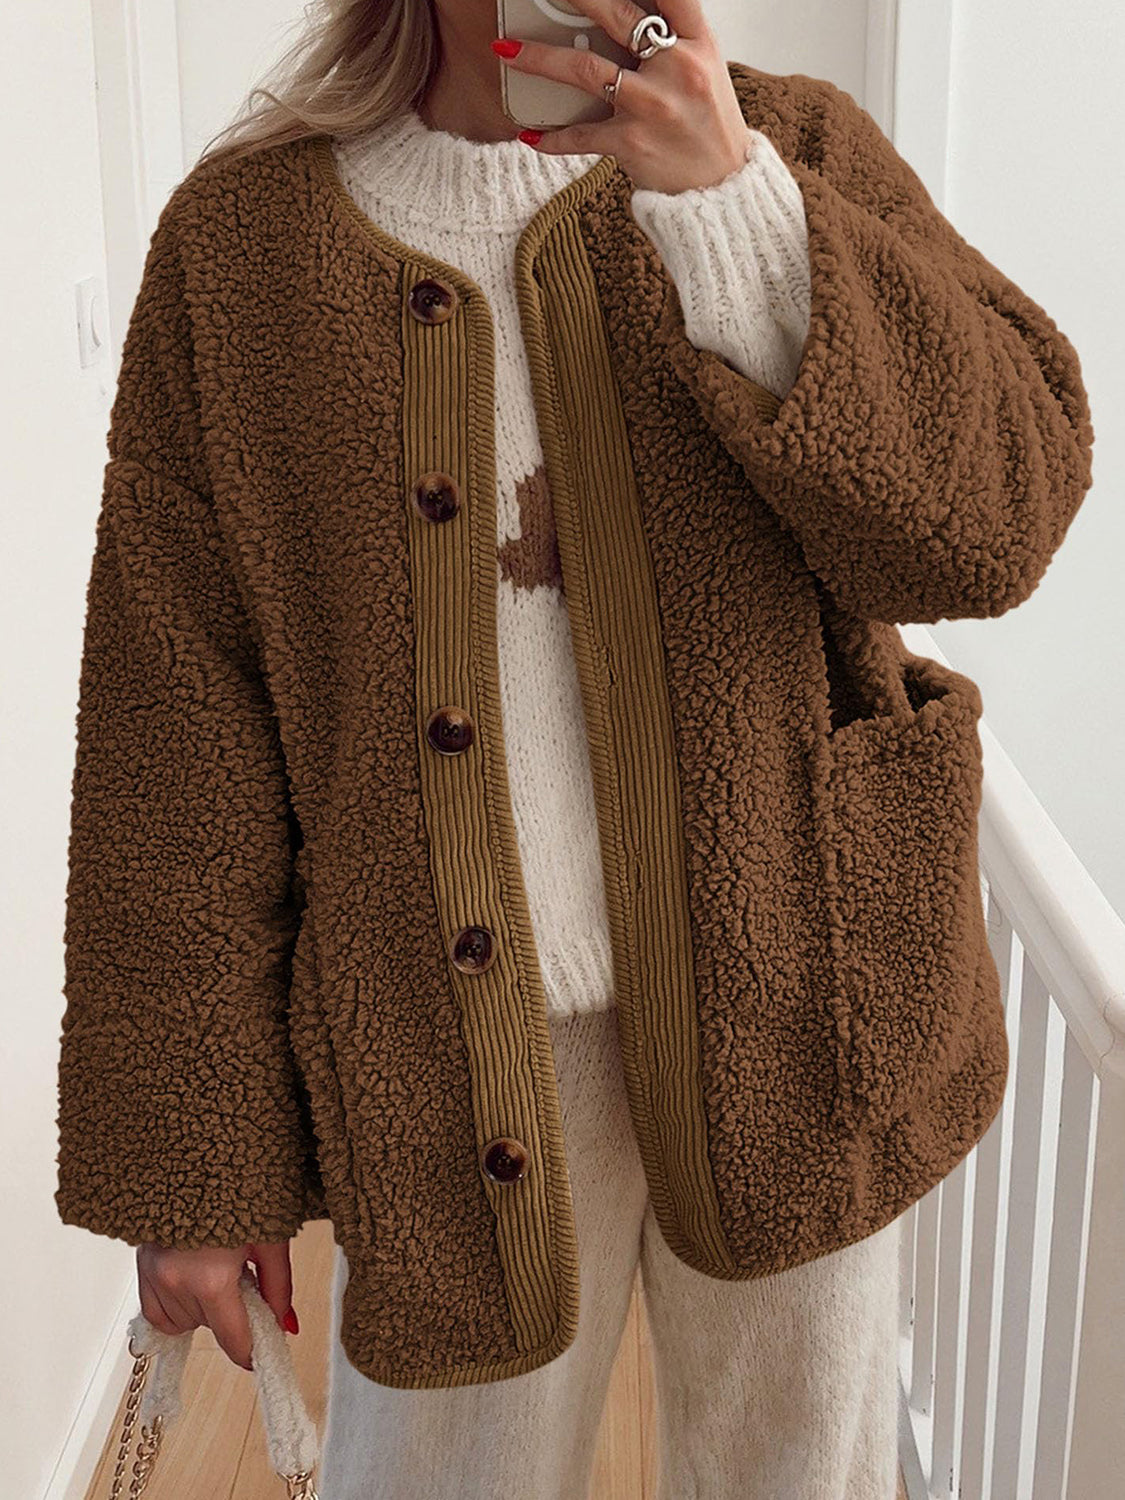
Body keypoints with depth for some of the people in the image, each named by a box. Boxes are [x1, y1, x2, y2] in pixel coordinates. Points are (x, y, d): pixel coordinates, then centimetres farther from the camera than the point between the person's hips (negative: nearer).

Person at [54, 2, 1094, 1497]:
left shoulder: (796, 149, 0)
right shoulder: (244, 234, -3)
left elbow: (1004, 509, -13)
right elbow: (176, 723, -5)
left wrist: (731, 203, -23)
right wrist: (188, 1154, -5)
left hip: (786, 1010, 2)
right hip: (463, 1064, -1)